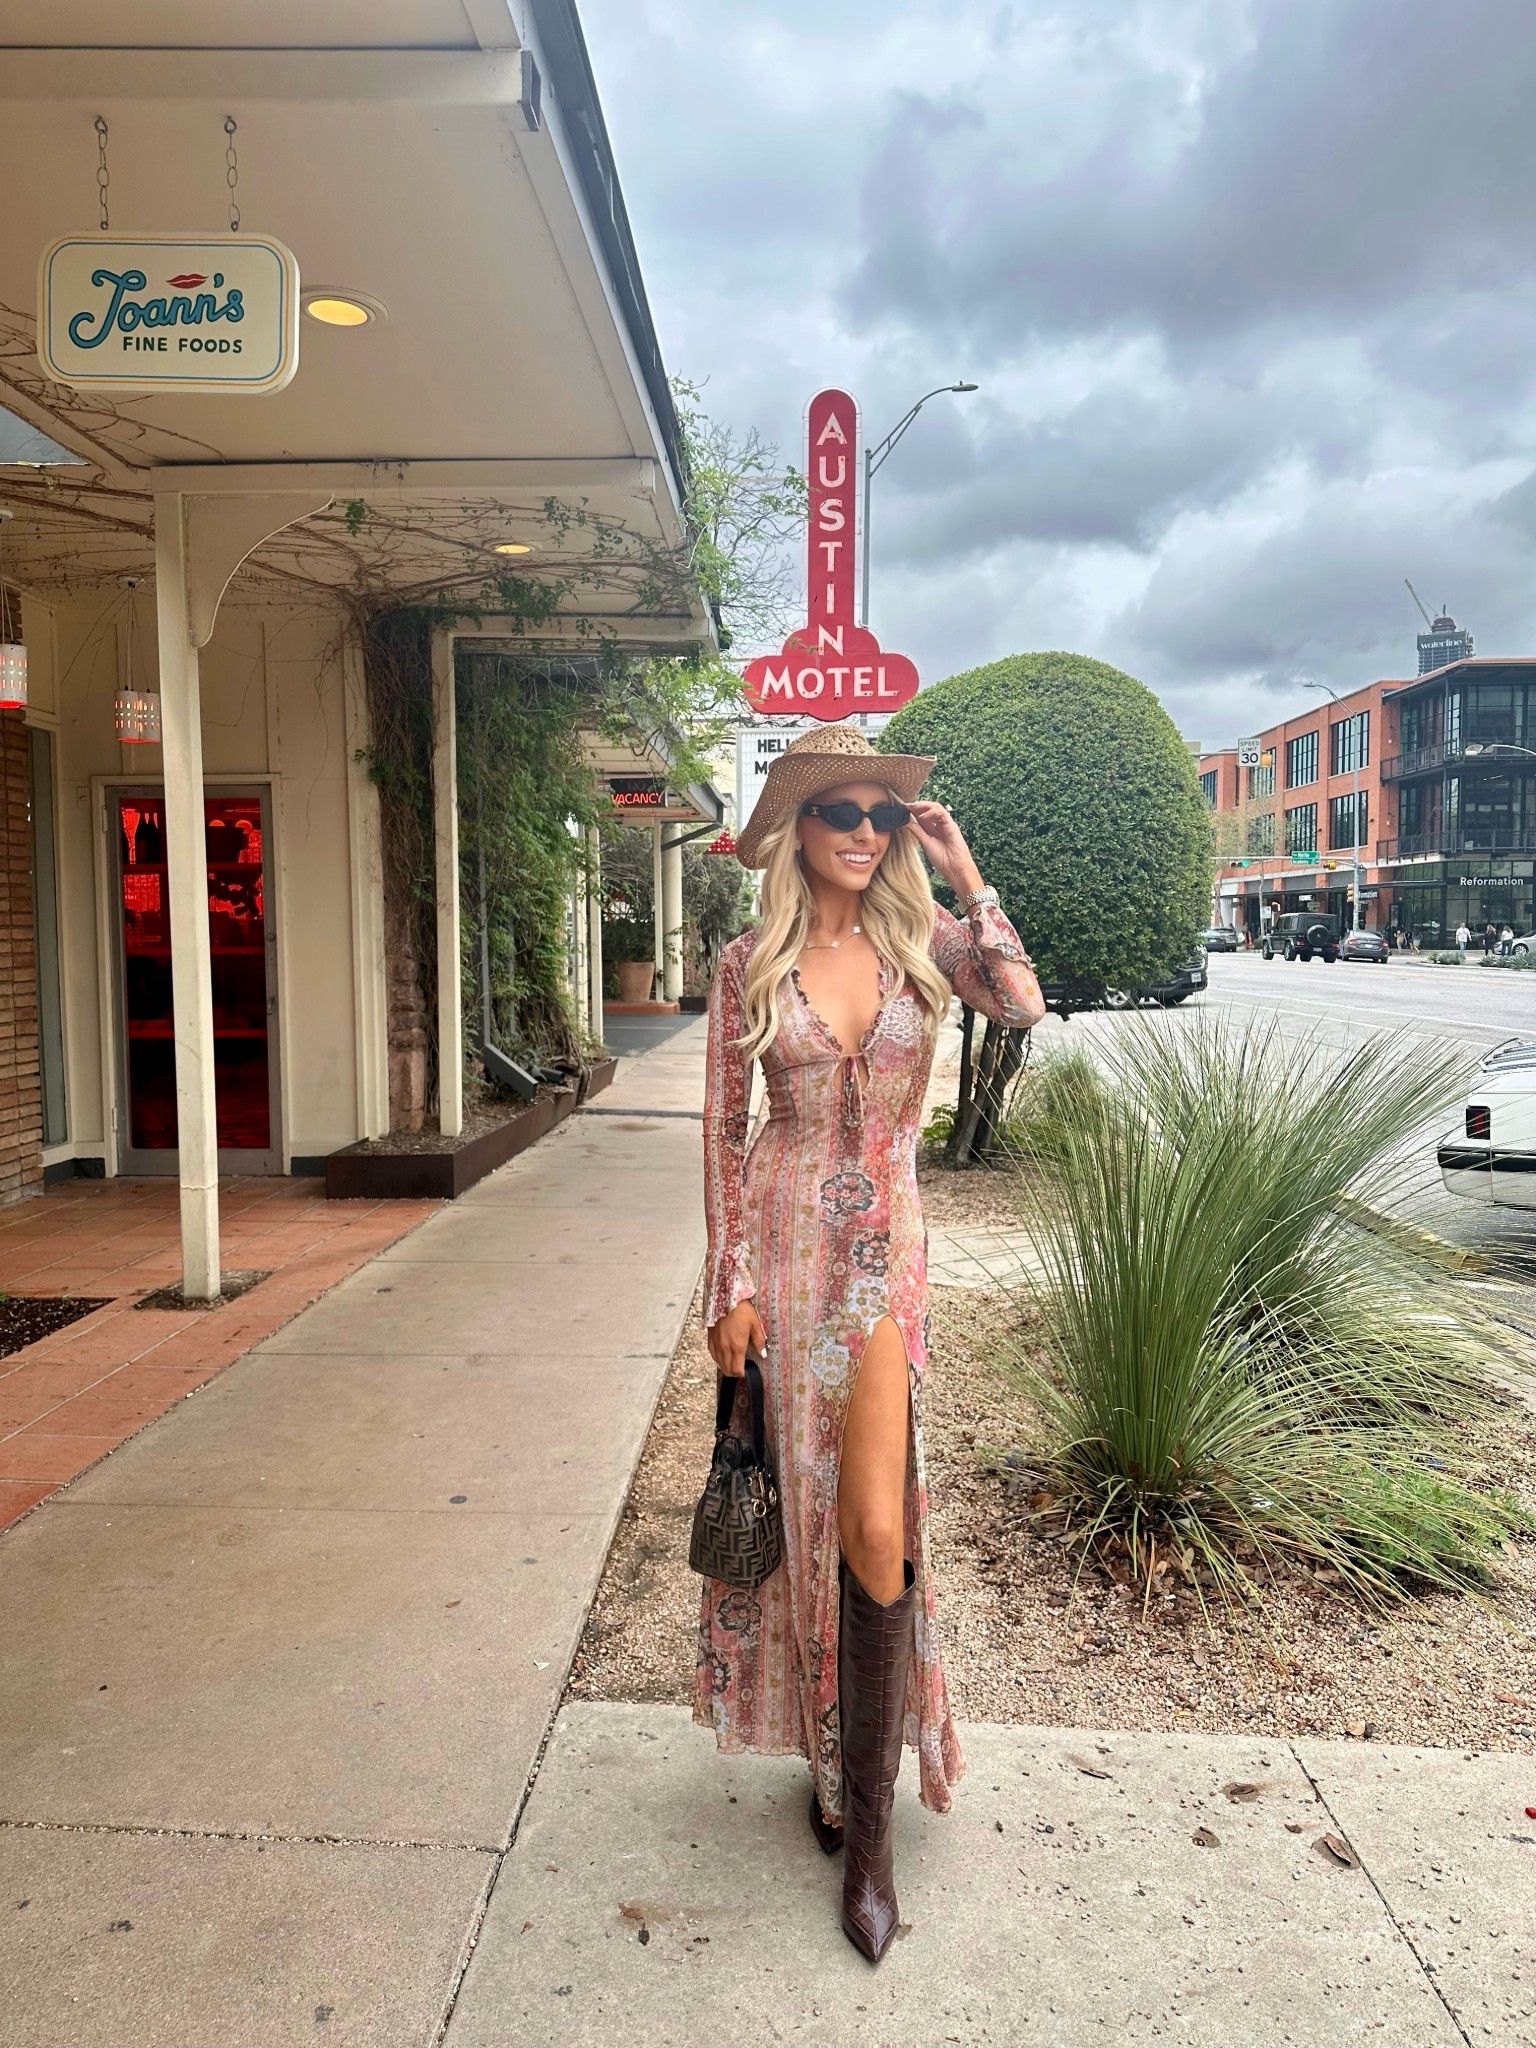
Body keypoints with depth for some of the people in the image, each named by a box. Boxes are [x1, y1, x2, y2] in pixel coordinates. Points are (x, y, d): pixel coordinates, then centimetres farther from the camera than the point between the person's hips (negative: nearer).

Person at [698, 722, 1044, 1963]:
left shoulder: (923, 939, 2)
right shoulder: (751, 965, 0)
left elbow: (1025, 1004, -17)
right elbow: (724, 1130, 1)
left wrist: (965, 876, -11)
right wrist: (731, 1283, -4)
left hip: (886, 1248, 0)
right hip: (785, 1239, 0)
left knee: (876, 1525, -6)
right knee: (808, 1504, 12)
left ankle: (867, 1819, 13)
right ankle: (837, 1760, 36)